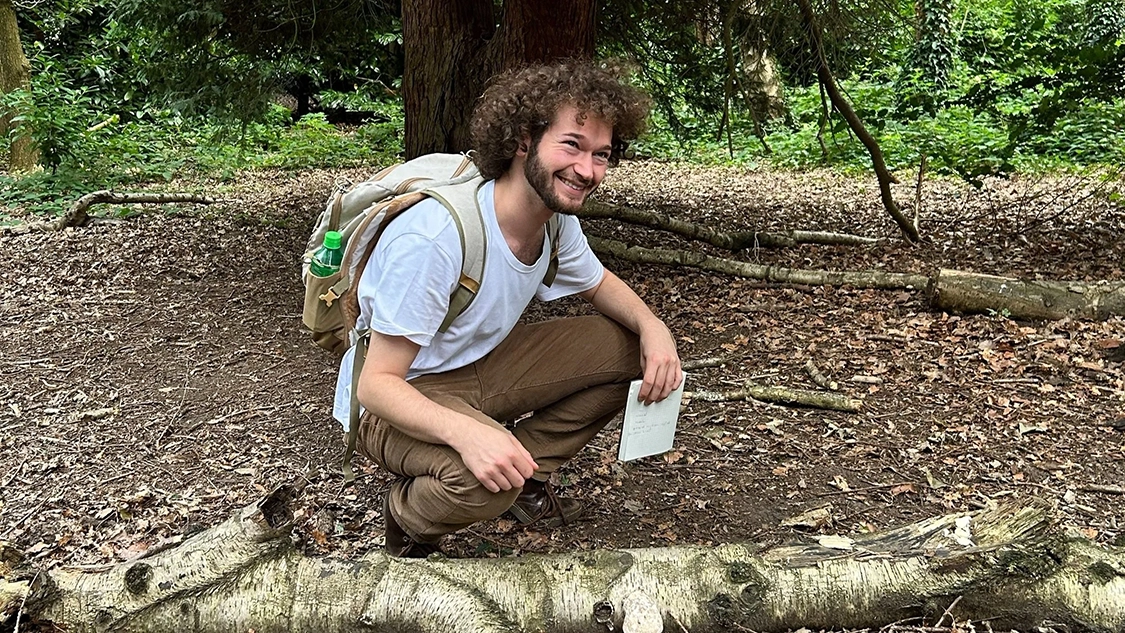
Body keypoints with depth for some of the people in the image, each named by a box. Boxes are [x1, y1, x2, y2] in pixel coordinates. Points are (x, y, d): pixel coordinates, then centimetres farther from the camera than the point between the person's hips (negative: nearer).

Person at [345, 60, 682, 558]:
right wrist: (466, 431, -47)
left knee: (629, 350, -4)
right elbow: (376, 384, -28)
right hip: (406, 398, -7)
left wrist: (651, 326, -11)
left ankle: (526, 477, 7)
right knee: (484, 479, -38)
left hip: (483, 366, 8)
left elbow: (599, 286, 12)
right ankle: (407, 514, -3)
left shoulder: (557, 219, -9)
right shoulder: (433, 237, -32)